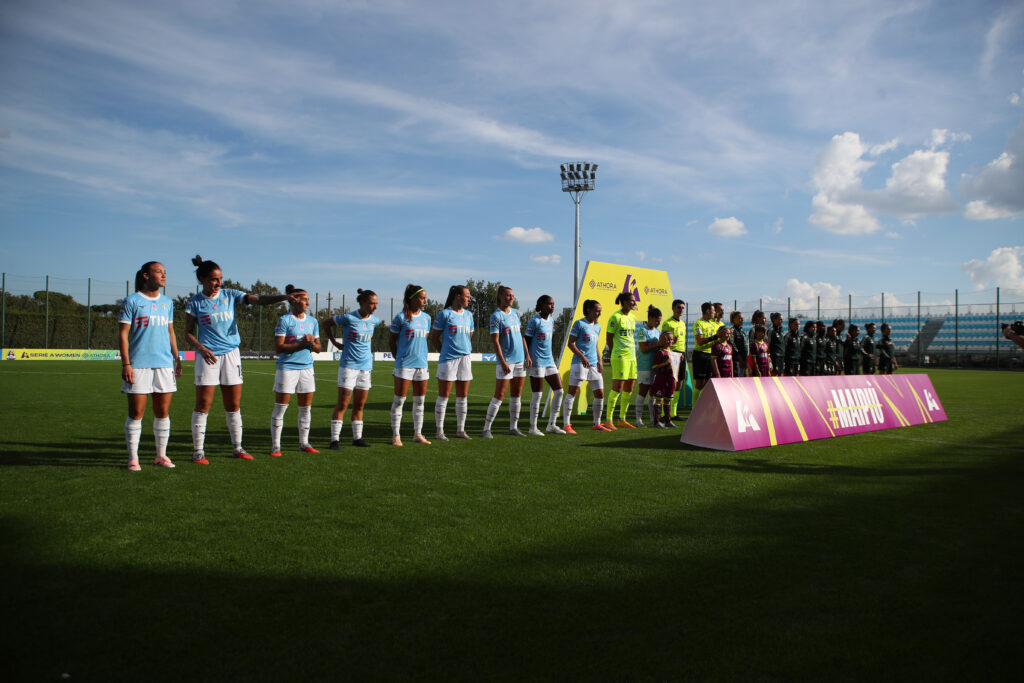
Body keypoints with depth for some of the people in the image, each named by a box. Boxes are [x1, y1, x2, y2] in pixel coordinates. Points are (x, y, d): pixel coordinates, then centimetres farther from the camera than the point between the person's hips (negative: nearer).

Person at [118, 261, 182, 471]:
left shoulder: (167, 303, 14)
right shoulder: (132, 301, -1)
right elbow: (123, 334, -4)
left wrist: (177, 358, 15)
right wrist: (126, 364, -10)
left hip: (164, 364, 5)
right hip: (138, 365, -4)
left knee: (163, 412, 7)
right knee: (136, 413, -1)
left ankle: (161, 455, 17)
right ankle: (133, 458, 9)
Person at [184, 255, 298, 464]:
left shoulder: (230, 295, 5)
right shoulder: (195, 302, 2)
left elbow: (259, 300, -7)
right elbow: (188, 332, 4)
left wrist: (285, 296, -22)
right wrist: (201, 348, -14)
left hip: (231, 354, 2)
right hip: (208, 356, -2)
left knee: (233, 405, 7)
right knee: (203, 405, -2)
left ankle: (237, 448, 17)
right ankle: (198, 451, 6)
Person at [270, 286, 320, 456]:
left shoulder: (312, 321, 11)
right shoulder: (284, 320, -5)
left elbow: (318, 349, 13)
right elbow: (278, 348, -11)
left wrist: (312, 343, -9)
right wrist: (301, 343, -18)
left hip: (307, 368, 5)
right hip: (287, 367, -5)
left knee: (306, 408, 8)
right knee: (280, 407, -2)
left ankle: (304, 444, 19)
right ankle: (275, 446, 6)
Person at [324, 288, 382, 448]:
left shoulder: (374, 320, 5)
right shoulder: (348, 318, -12)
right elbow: (326, 322, 2)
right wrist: (335, 343, 3)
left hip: (366, 367, 5)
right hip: (348, 365, -5)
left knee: (359, 405, 11)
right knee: (342, 404, -4)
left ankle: (357, 438, 19)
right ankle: (335, 439, 1)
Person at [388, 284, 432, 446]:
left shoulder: (426, 317, 10)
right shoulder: (401, 318, -6)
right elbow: (391, 341, 0)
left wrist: (422, 356, 10)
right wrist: (399, 358, 2)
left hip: (422, 364, 6)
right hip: (404, 365, -6)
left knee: (420, 400, 10)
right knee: (399, 399, 0)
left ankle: (417, 434, 19)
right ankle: (396, 435, 8)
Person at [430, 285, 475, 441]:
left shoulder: (468, 314, 12)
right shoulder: (445, 314, -5)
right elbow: (434, 337, 0)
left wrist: (466, 350, 13)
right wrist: (445, 352, 6)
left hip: (465, 358, 6)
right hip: (448, 359, -6)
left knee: (463, 396, 9)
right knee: (443, 396, -1)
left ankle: (460, 430, 18)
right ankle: (440, 431, 5)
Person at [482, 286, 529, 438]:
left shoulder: (516, 313, 12)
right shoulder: (496, 316, -8)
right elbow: (495, 341, -13)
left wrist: (527, 355, 12)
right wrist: (502, 362, -19)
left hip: (520, 359, 7)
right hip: (506, 361, -7)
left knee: (517, 394, 9)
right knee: (499, 395, -6)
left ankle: (513, 427, 17)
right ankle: (486, 428, 0)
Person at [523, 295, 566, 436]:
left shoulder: (551, 320, 12)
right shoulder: (535, 321, -11)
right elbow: (526, 341, -10)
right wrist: (528, 359, -16)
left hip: (549, 361, 8)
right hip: (537, 362, -8)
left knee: (559, 391, 6)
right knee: (537, 395, -3)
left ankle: (552, 425, 16)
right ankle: (533, 427, 9)